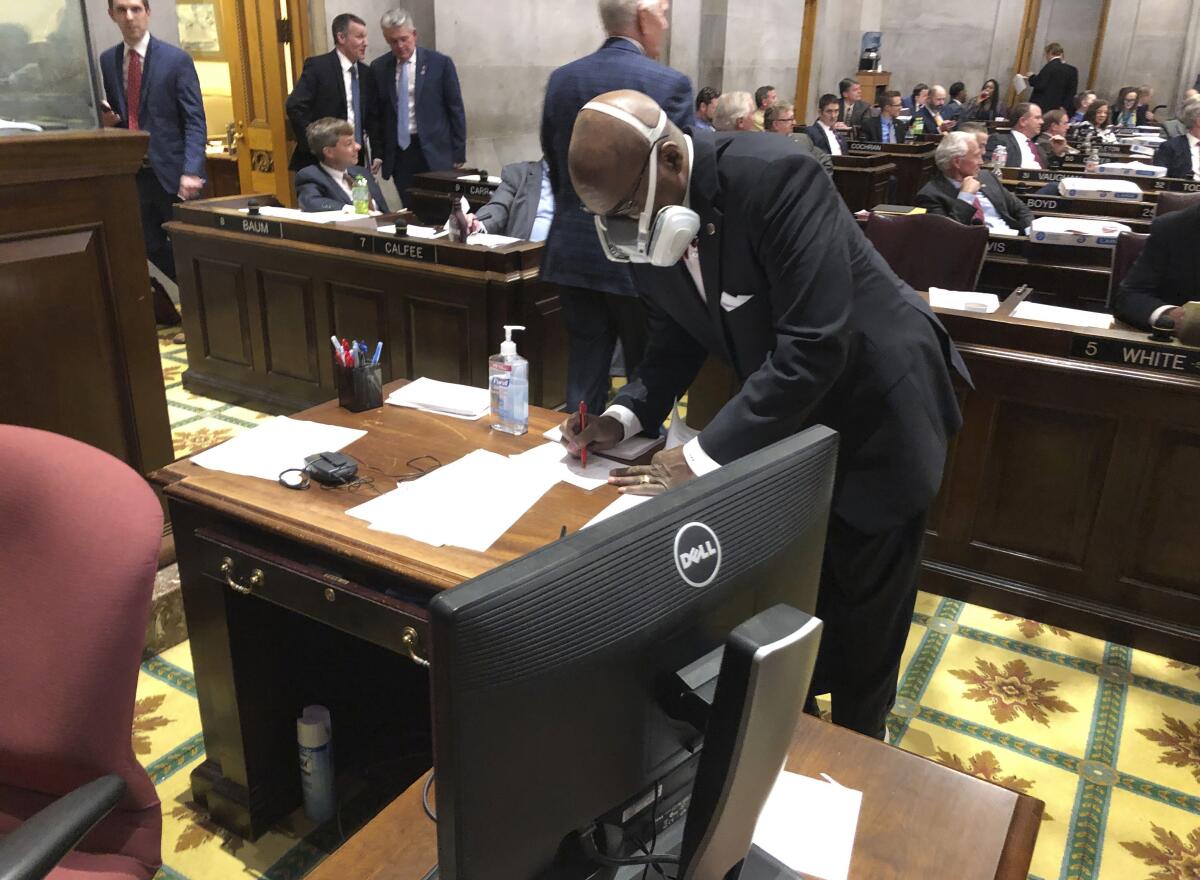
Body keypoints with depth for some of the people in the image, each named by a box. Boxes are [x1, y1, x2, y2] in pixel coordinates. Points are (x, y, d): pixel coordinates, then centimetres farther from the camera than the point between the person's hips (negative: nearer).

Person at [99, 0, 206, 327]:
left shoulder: (176, 59, -3)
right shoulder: (106, 61, 11)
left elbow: (194, 120, -8)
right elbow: (110, 115, 20)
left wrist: (191, 170, -20)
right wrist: (107, 119, -5)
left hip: (171, 169, -4)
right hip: (131, 172, 4)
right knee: (151, 250, 8)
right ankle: (169, 308, 21)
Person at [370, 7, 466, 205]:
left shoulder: (440, 63, -1)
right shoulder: (378, 68, 7)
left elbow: (455, 111, 0)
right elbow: (376, 114, 12)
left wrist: (459, 156, -3)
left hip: (434, 151, -2)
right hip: (397, 152, 2)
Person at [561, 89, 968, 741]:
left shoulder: (774, 177, -32)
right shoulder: (647, 228, -10)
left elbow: (814, 346, -35)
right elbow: (676, 339, 3)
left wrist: (706, 455, -34)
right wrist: (625, 416, -14)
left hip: (876, 407, -6)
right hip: (785, 417, 6)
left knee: (863, 612, 10)